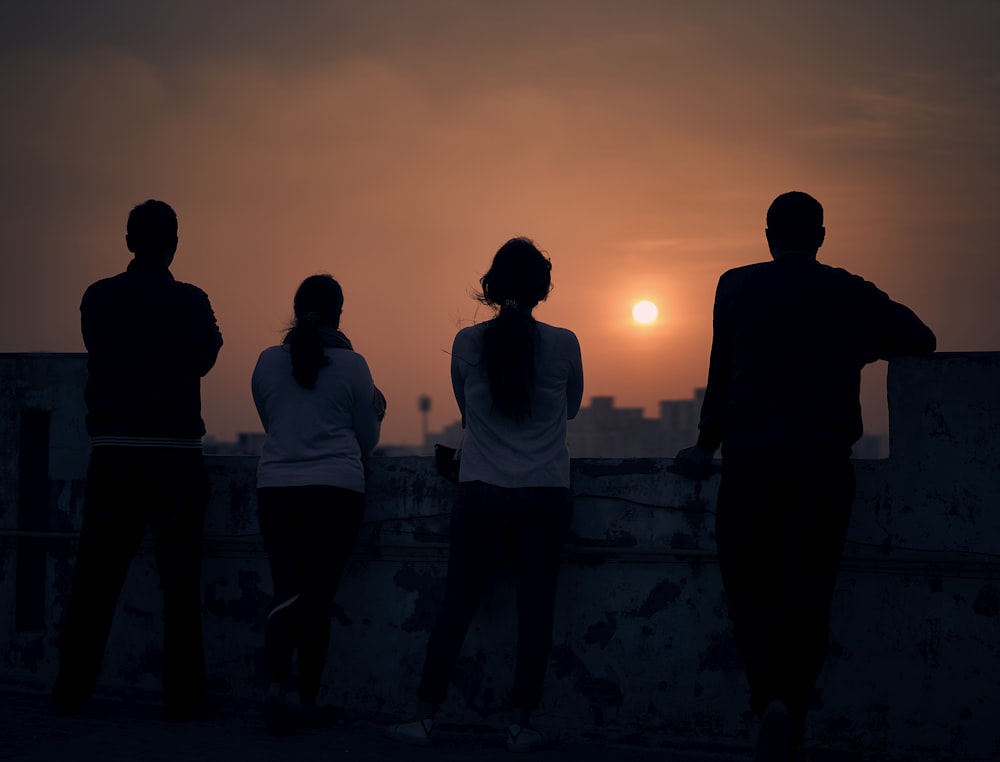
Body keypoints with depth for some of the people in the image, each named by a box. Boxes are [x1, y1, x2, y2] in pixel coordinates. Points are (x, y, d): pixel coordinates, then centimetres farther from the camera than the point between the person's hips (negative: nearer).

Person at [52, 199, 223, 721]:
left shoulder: (97, 298, 3)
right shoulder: (189, 302, -6)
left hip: (111, 452, 3)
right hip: (175, 455, -3)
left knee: (95, 574, 9)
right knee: (179, 578, 3)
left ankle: (71, 690, 11)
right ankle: (182, 695, 2)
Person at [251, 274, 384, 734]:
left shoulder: (268, 362, 4)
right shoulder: (352, 365, -3)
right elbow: (367, 440, 7)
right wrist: (376, 411, 27)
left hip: (276, 489, 2)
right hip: (336, 489, -2)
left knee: (287, 593, 5)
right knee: (318, 596, 4)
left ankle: (275, 686, -15)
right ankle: (308, 701, 10)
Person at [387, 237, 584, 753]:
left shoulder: (467, 343, 0)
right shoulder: (563, 345, -2)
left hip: (480, 494, 1)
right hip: (545, 497, -1)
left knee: (456, 606, 5)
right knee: (535, 608, 3)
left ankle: (425, 719, 6)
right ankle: (521, 725, 3)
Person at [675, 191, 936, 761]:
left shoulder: (736, 287, 8)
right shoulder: (854, 296, 10)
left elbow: (722, 373, 11)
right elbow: (921, 341, 19)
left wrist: (707, 445, 22)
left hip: (750, 458, -1)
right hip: (826, 464, 1)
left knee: (748, 589, 8)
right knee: (805, 597, 5)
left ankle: (771, 694, -18)